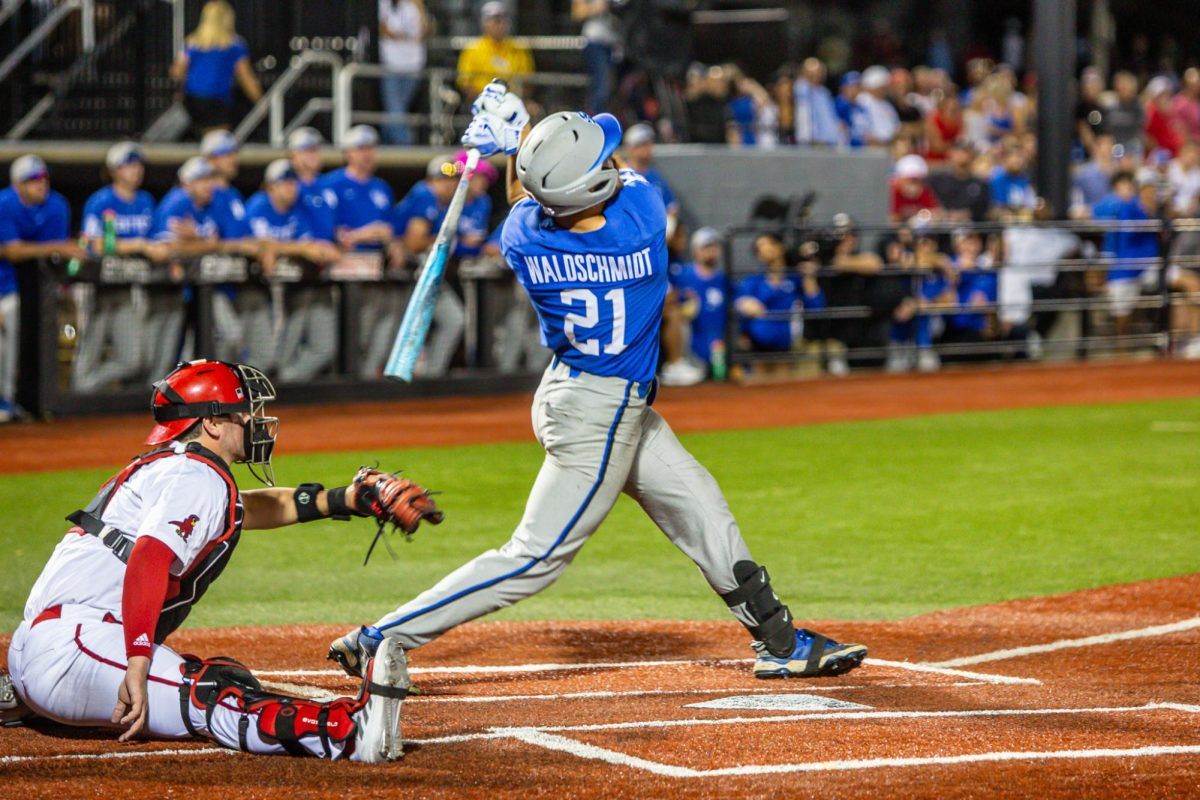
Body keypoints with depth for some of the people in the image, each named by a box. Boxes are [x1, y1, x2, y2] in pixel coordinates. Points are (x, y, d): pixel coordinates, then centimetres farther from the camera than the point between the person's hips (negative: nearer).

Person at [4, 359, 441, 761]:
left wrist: (343, 501, 31)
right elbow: (148, 562, -22)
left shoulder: (164, 467, 26)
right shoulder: (200, 477, -6)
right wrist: (137, 669, -32)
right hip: (75, 643, -10)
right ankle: (348, 730, -49)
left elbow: (250, 508, 41)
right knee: (216, 694, -27)